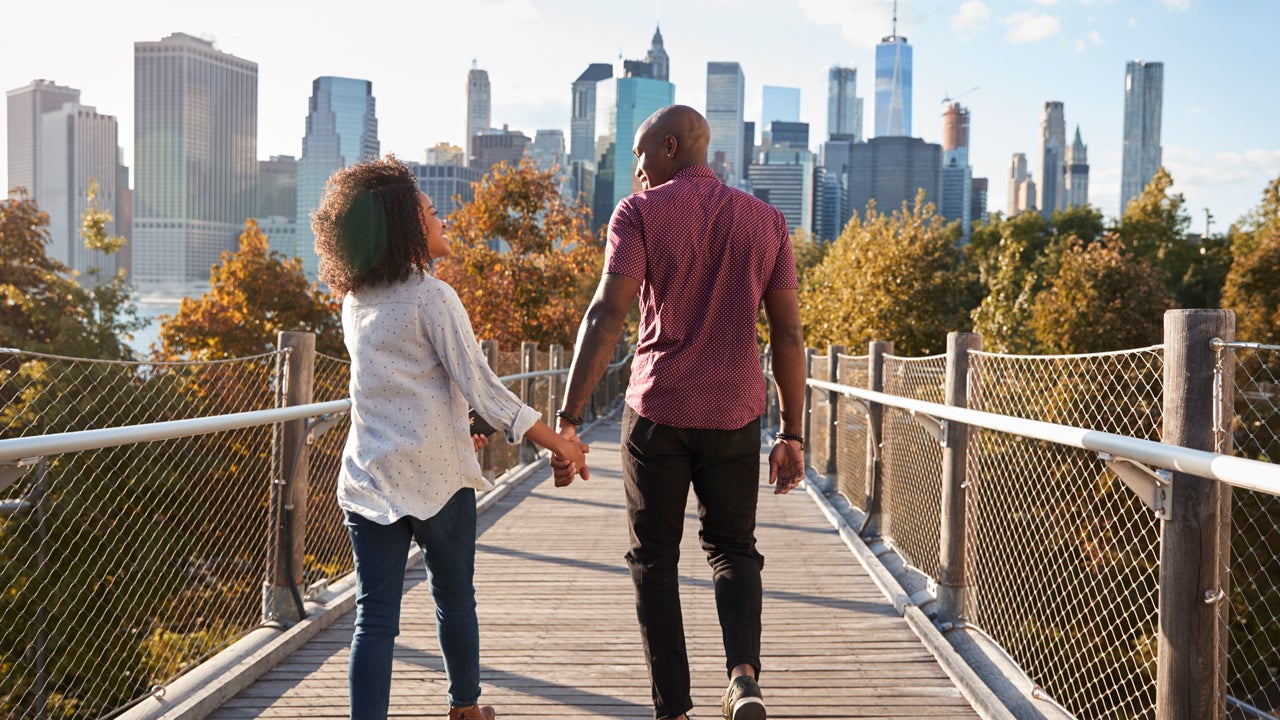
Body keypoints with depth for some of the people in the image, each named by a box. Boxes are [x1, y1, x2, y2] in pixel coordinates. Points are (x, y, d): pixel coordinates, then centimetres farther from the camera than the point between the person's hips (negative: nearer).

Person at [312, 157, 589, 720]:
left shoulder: (355, 301, 8)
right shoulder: (432, 297, -12)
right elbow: (482, 388, -14)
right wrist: (558, 442, -6)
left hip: (368, 477, 4)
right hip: (436, 475, -4)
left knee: (375, 615, 3)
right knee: (454, 596, 16)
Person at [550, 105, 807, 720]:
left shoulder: (640, 213, -2)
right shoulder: (766, 220, 8)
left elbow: (606, 316, -14)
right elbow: (788, 334, 6)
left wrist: (567, 419, -16)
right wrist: (792, 434, 11)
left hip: (657, 412, -3)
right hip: (734, 414, 3)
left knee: (655, 559, 10)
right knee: (732, 547, 18)